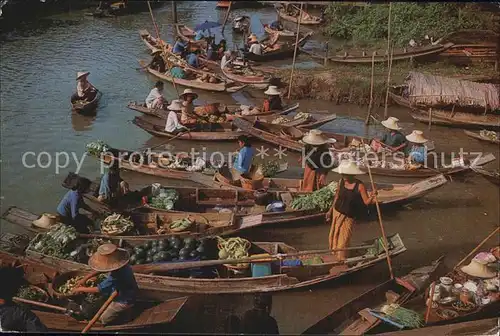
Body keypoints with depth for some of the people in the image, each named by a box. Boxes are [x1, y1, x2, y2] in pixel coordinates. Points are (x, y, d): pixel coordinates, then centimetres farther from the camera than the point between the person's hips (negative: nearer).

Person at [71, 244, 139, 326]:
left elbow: (98, 290, -29)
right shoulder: (120, 263, -16)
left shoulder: (114, 277, -40)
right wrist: (85, 278, -3)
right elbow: (101, 270, -1)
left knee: (104, 319, 7)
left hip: (123, 302, -8)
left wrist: (81, 289, -15)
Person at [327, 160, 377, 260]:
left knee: (344, 240, -1)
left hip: (348, 217, -4)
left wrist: (372, 197, -39)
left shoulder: (360, 186, -20)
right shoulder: (341, 182, -7)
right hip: (337, 212, 4)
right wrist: (330, 210, 14)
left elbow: (366, 202, -17)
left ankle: (342, 260, 15)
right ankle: (335, 254, 35)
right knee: (334, 236, 14)